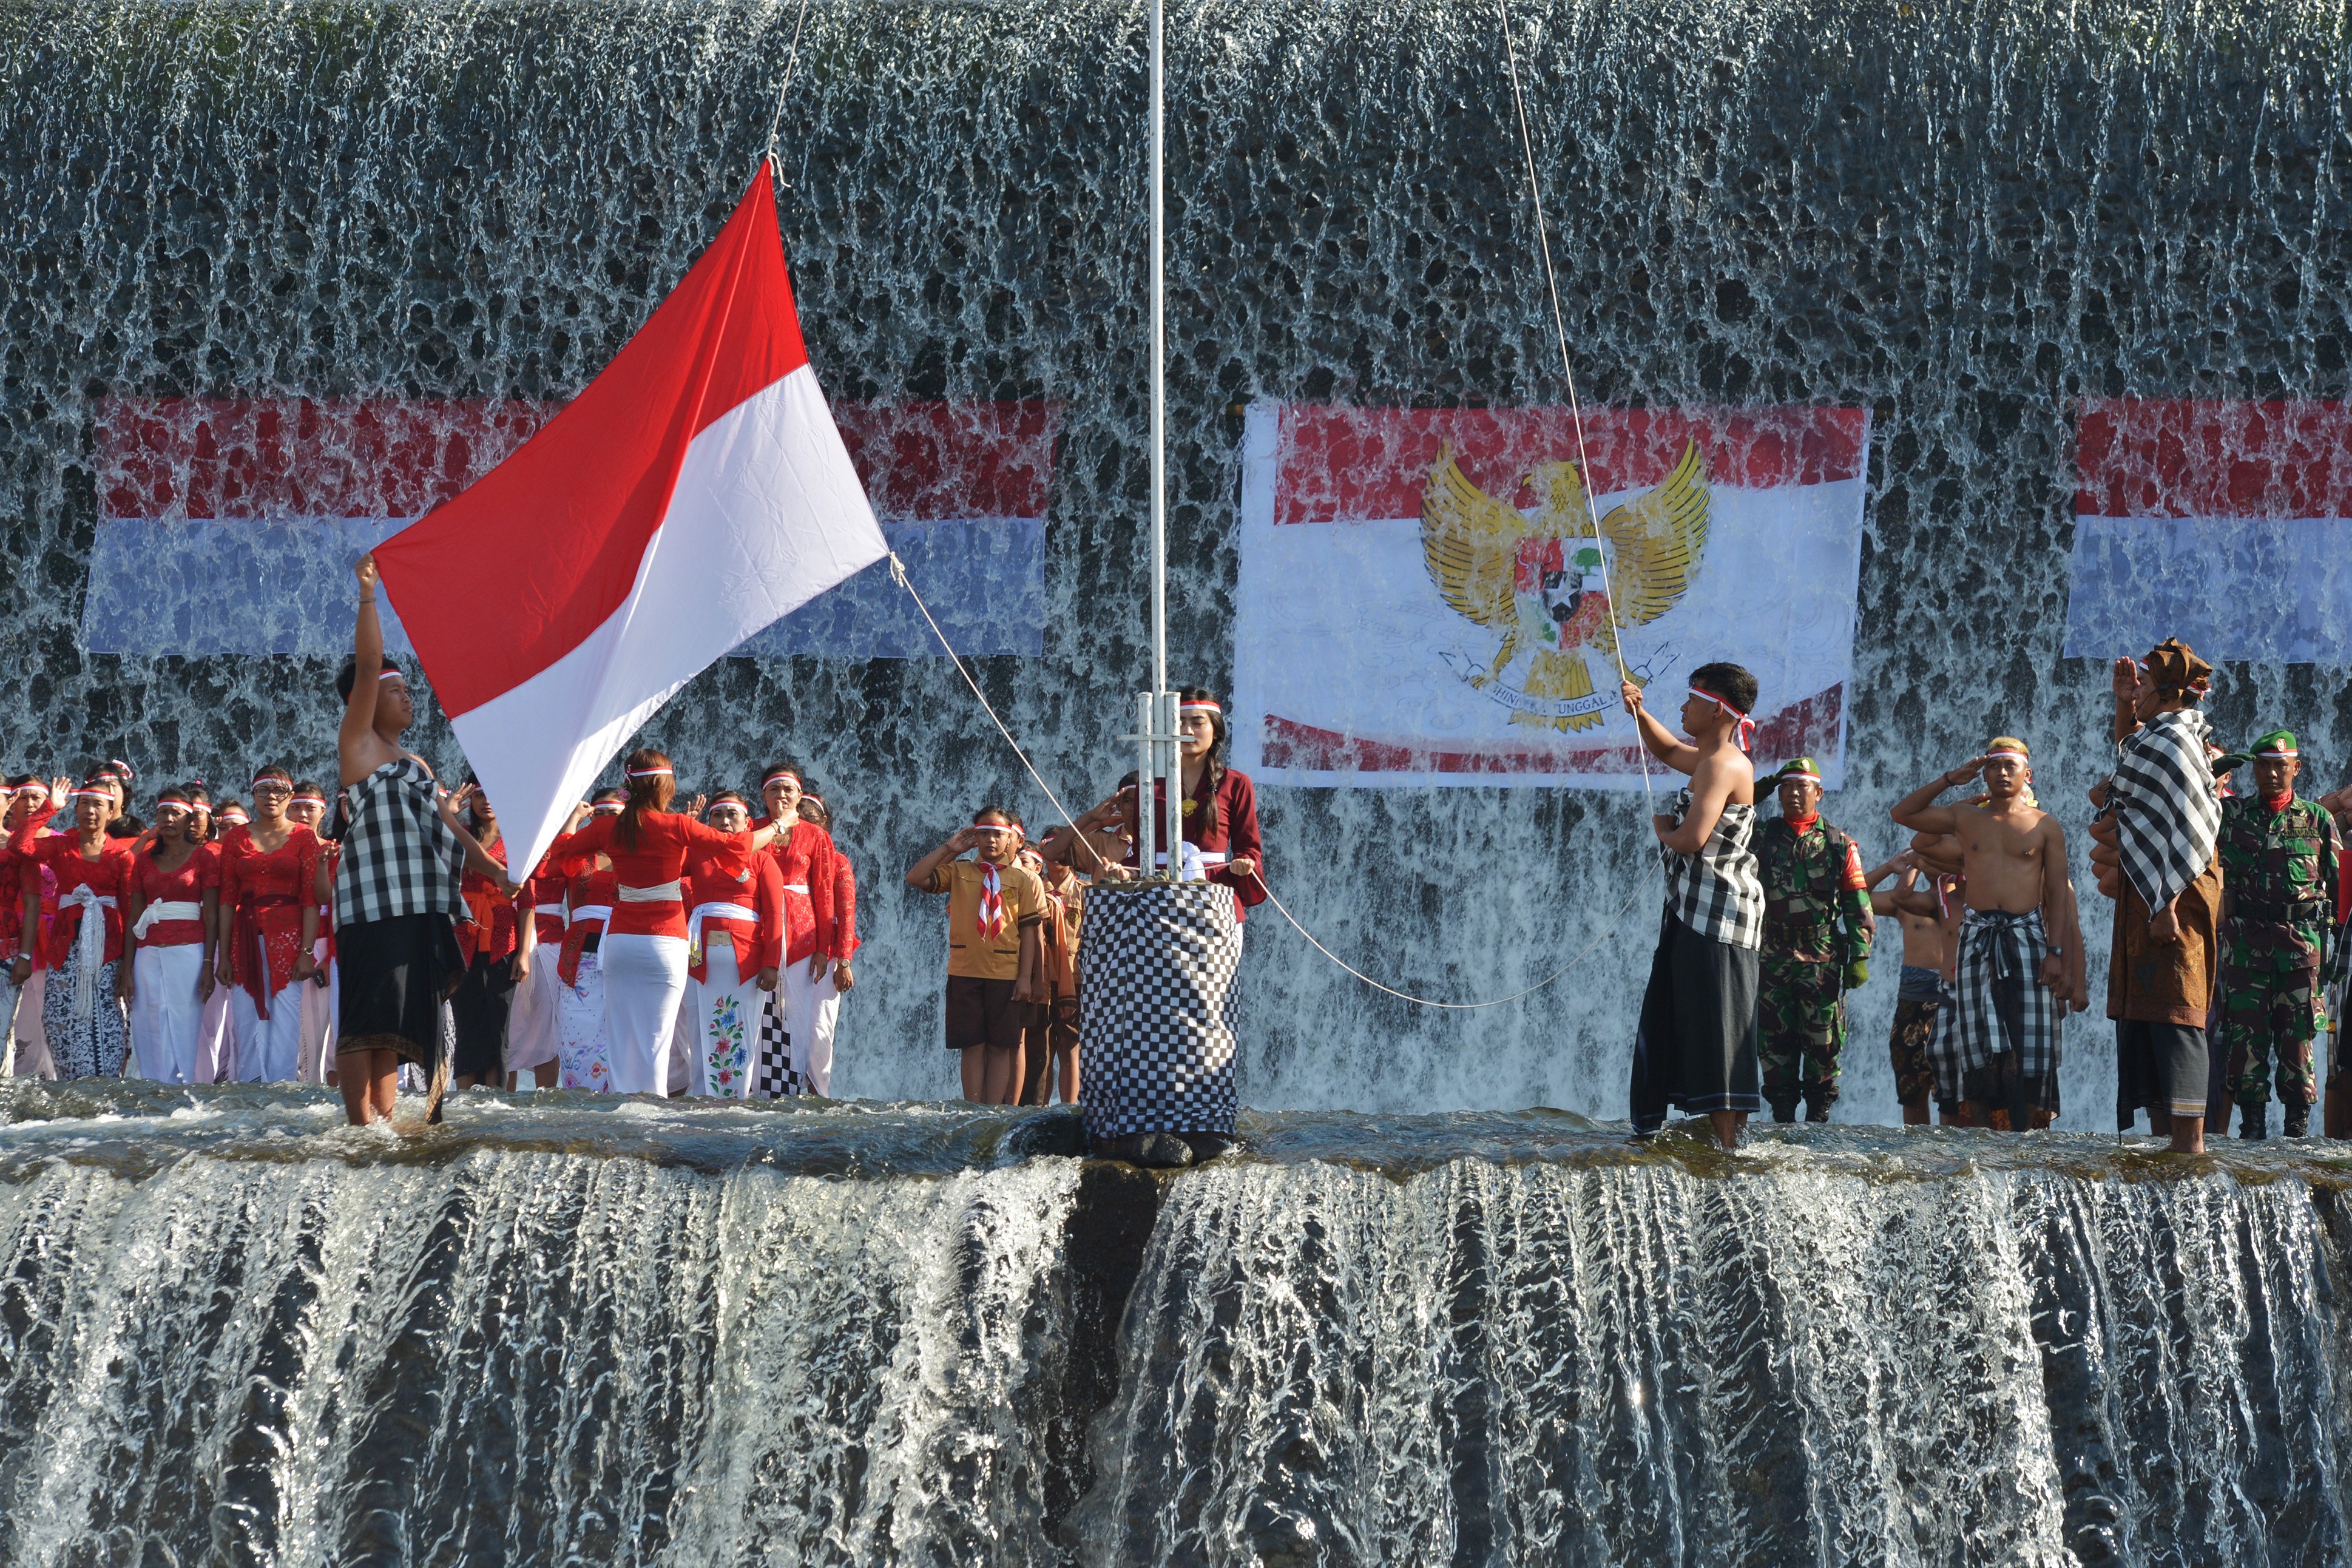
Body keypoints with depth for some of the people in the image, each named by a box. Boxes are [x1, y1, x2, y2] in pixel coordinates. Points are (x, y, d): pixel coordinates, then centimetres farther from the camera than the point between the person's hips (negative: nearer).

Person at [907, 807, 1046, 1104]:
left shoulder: (1023, 880, 4)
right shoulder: (958, 872, 8)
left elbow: (1029, 930, 1)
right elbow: (915, 878, 0)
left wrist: (1025, 977, -6)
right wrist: (949, 849, -1)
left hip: (1006, 975, -1)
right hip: (964, 971, 1)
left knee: (1001, 1046, 1)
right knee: (972, 1045, 1)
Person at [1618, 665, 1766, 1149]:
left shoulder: (1721, 765, -14)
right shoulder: (1711, 758, 17)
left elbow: (1692, 840, -24)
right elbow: (1666, 750, 39)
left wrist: (1661, 828, -3)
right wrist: (1638, 713, 23)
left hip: (1715, 910, -11)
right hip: (1696, 910, 11)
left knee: (1714, 1025, -12)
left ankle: (1726, 1142, -15)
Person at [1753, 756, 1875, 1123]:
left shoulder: (1839, 845, 7)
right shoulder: (1761, 839, 11)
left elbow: (1857, 904, 6)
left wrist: (1860, 957, -3)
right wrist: (1756, 792, 1)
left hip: (1823, 961, -2)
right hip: (1772, 961, 2)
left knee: (1823, 1044, -2)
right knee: (1775, 1045, 1)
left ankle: (1818, 1117, 3)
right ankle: (1782, 1118, 6)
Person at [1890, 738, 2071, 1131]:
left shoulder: (2044, 826, 8)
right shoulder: (1966, 819, 15)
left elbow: (2057, 895, 5)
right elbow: (1904, 813, 17)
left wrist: (2055, 952, -5)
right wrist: (1950, 779, 10)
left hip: (2027, 936, -2)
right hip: (1978, 937, 2)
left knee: (2030, 1046, -6)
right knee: (1978, 1043, -2)